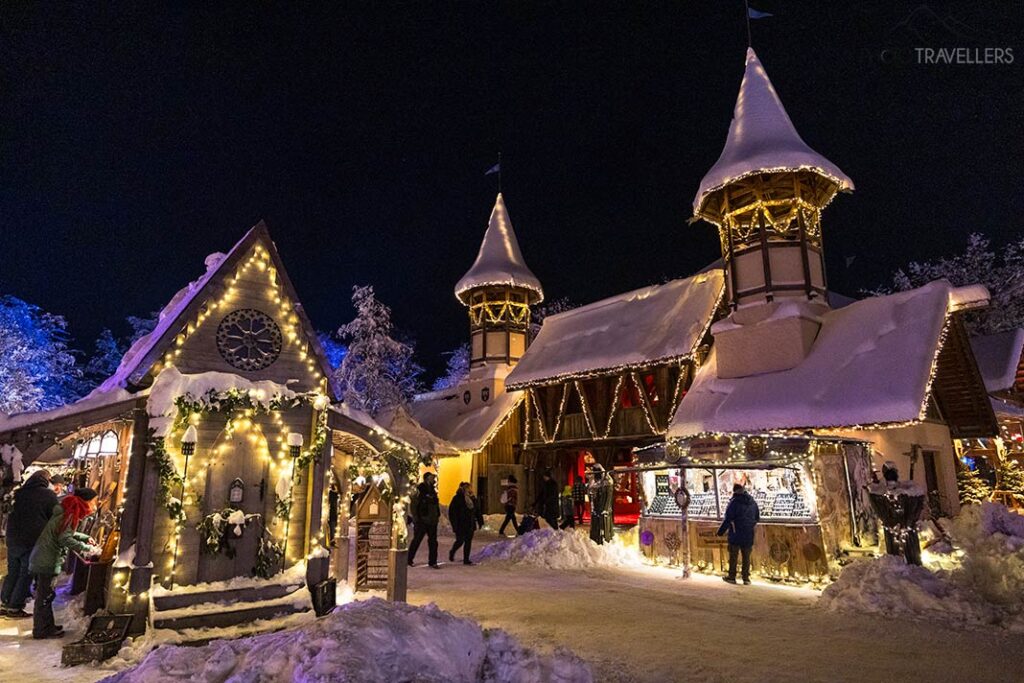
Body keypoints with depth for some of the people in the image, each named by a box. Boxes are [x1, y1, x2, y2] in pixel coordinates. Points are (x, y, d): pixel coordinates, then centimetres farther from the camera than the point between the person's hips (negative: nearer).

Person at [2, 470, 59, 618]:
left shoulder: (20, 492, 7)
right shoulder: (49, 495, -11)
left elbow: (11, 513, 20)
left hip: (13, 538, 6)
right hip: (34, 540, -6)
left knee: (12, 571, 17)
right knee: (26, 574, 4)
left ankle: (4, 603, 22)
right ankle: (14, 608, 7)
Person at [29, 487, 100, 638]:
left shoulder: (70, 513, 8)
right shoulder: (68, 516, -22)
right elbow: (65, 539, -29)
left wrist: (86, 538, 8)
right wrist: (90, 549, -26)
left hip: (45, 560, 10)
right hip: (47, 562, -10)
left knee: (45, 594, 18)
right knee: (45, 596, 2)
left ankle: (46, 626, 29)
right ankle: (42, 630, 12)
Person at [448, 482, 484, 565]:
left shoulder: (473, 499, 10)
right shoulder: (457, 498, -9)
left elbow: (478, 511, 15)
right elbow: (452, 512, -11)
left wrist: (480, 522, 11)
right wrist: (454, 524, -16)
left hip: (470, 525, 6)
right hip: (460, 525, -6)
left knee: (468, 542, 5)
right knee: (460, 541, -4)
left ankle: (466, 560, 13)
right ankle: (452, 553, 24)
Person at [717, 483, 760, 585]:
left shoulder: (734, 502, -14)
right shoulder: (753, 503, 5)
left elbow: (728, 519, -15)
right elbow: (757, 518, 16)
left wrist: (720, 531, -6)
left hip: (736, 535, -5)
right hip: (748, 536, 5)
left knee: (733, 556, 6)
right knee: (746, 557, 12)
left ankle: (732, 577, 13)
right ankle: (746, 579, 15)